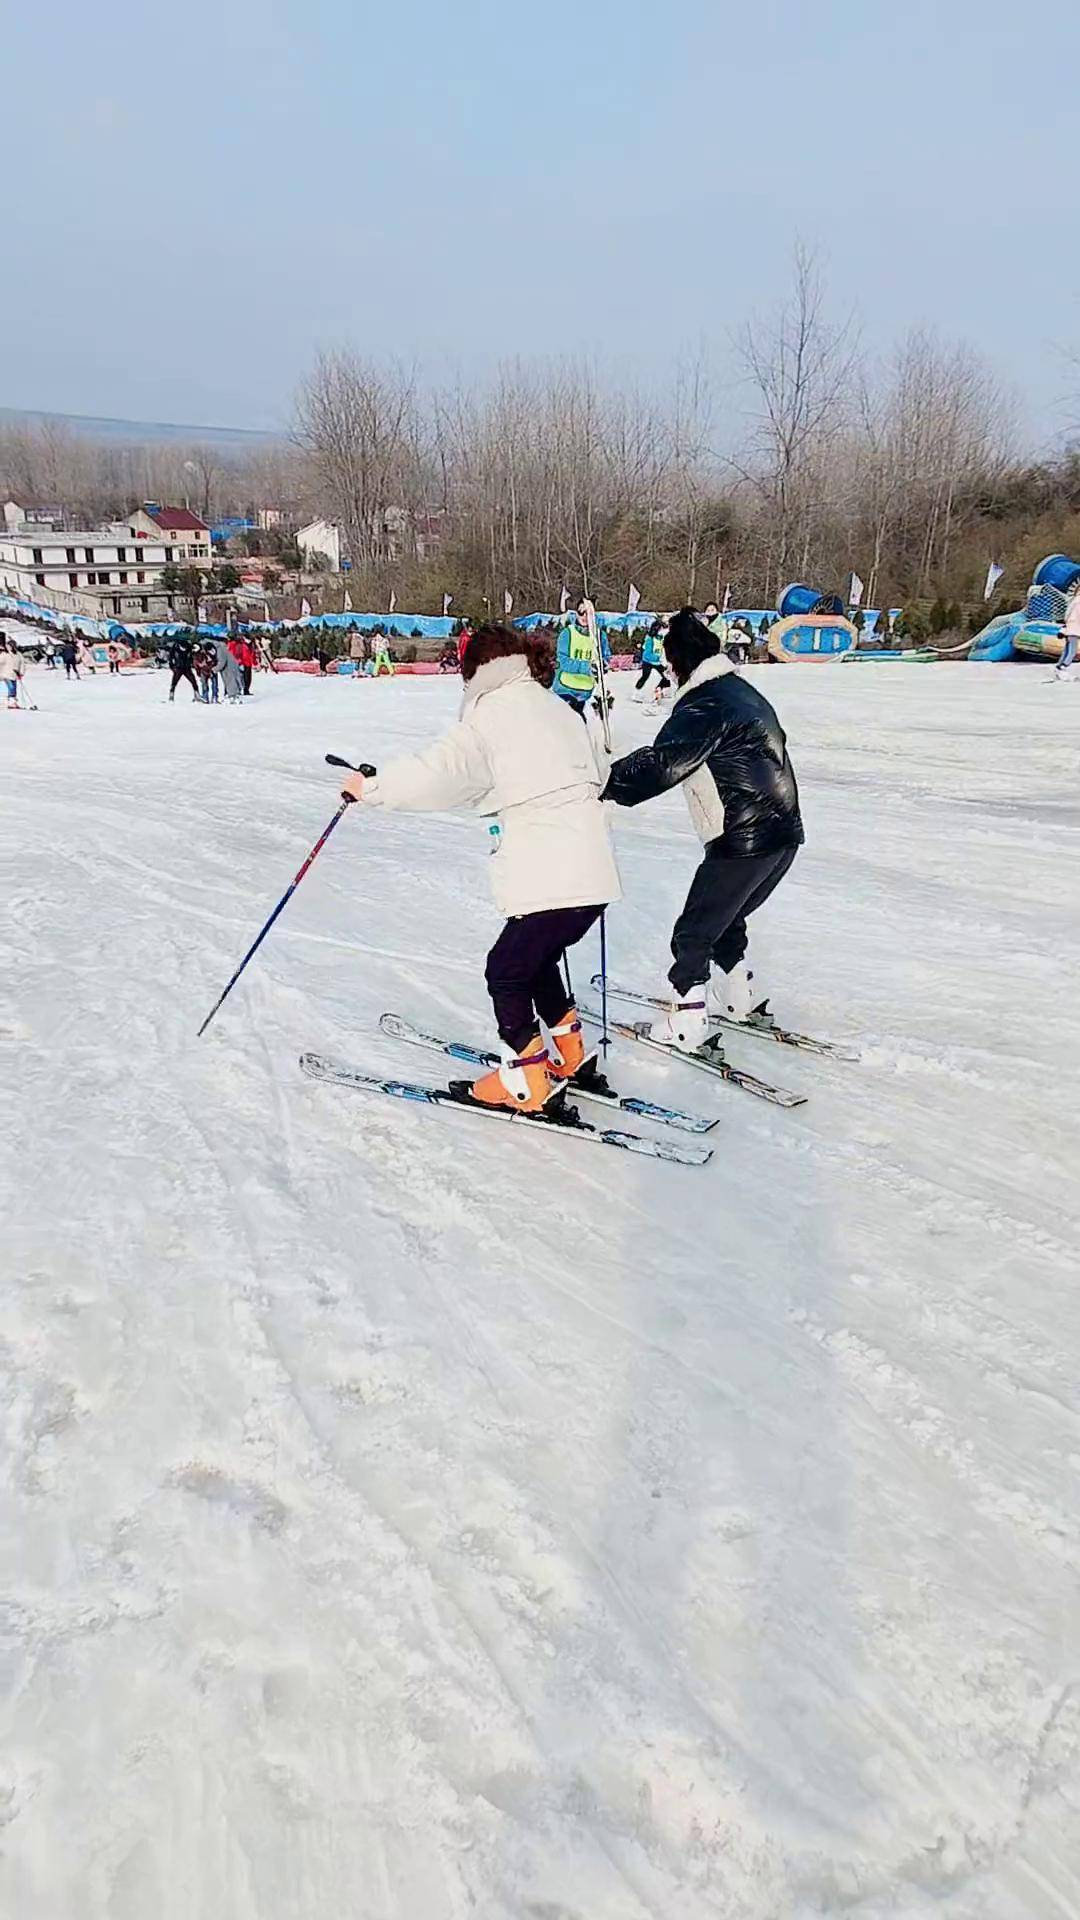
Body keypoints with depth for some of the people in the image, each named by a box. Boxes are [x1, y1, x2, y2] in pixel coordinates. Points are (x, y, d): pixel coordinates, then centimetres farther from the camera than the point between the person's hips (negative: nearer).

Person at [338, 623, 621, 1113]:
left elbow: (438, 771, -13)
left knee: (507, 971, 7)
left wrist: (371, 787, 0)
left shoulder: (493, 714, -6)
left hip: (550, 882, -8)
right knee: (537, 956, 26)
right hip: (592, 872, 8)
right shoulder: (555, 709, 18)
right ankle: (568, 1053, 34)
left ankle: (525, 1080, 13)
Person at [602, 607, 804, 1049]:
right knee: (724, 918, 27)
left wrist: (605, 784, -17)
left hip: (742, 842, -9)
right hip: (784, 834, 9)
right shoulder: (742, 689, 15)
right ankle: (738, 997, 37)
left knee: (693, 932, 3)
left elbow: (661, 763, -24)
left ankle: (686, 1023, 8)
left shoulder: (705, 704, -15)